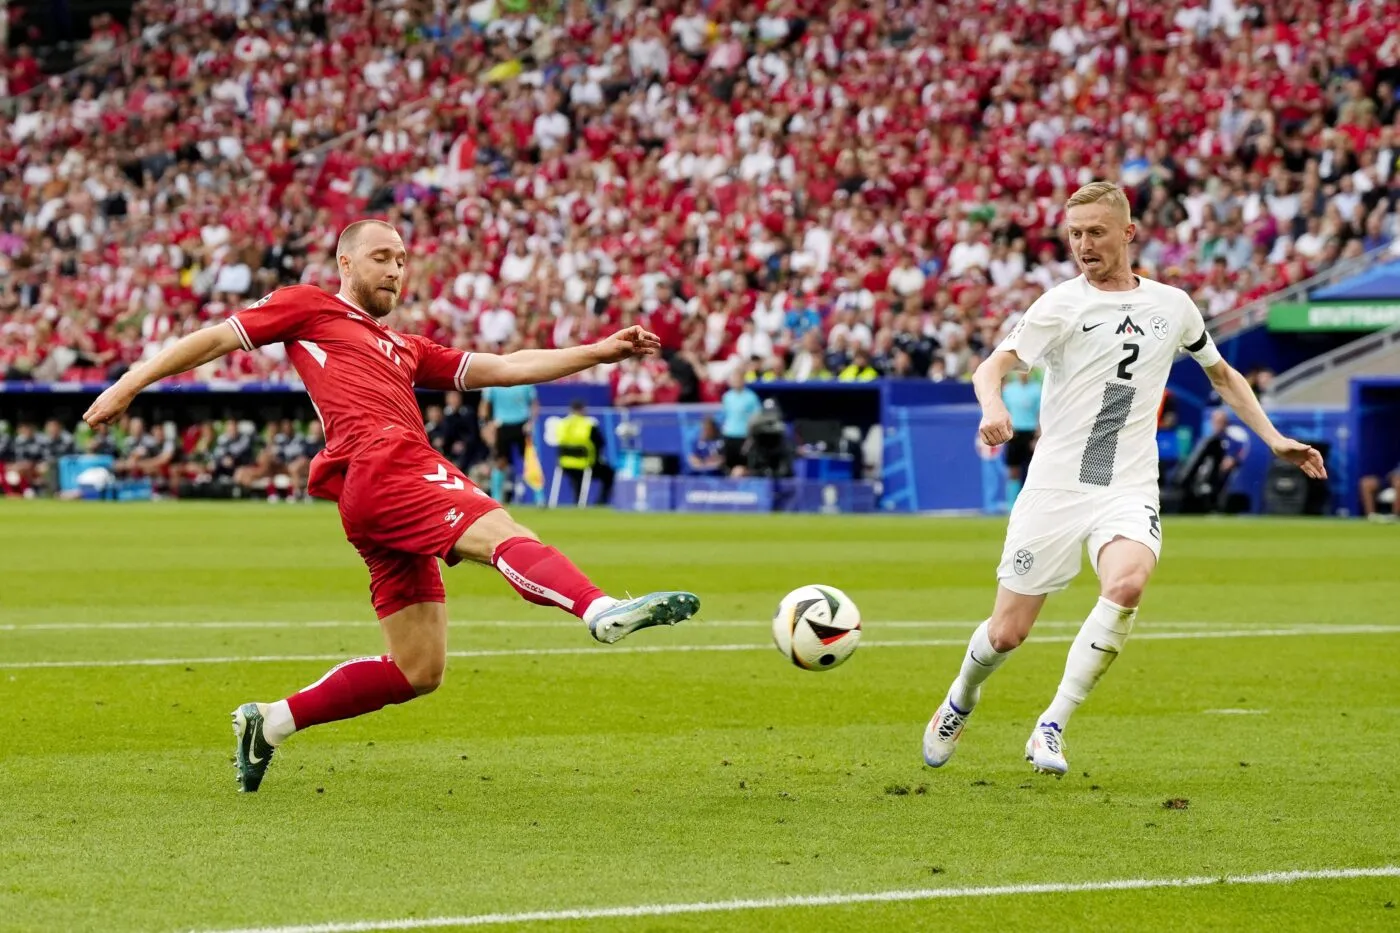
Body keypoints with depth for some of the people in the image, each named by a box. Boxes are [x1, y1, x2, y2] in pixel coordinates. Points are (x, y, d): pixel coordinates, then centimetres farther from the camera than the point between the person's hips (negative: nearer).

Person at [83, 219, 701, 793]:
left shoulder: (407, 349, 35)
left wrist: (599, 352, 24)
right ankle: (603, 611, -59)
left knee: (417, 672, 6)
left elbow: (503, 368, 31)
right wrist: (129, 385, 8)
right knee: (503, 534, -32)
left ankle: (268, 724, 16)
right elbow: (216, 340, 16)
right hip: (379, 464, -8)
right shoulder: (308, 308, 18)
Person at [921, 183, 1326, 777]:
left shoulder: (1172, 305, 10)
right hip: (1055, 485, -2)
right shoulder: (1062, 305, -3)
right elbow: (992, 366, -15)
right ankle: (961, 700, 35)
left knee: (1127, 583, -31)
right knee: (1006, 634, -1)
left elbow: (1221, 374, 27)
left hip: (1128, 492, 2)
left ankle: (1051, 729, -20)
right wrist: (993, 409, -37)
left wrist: (1273, 438, 18)